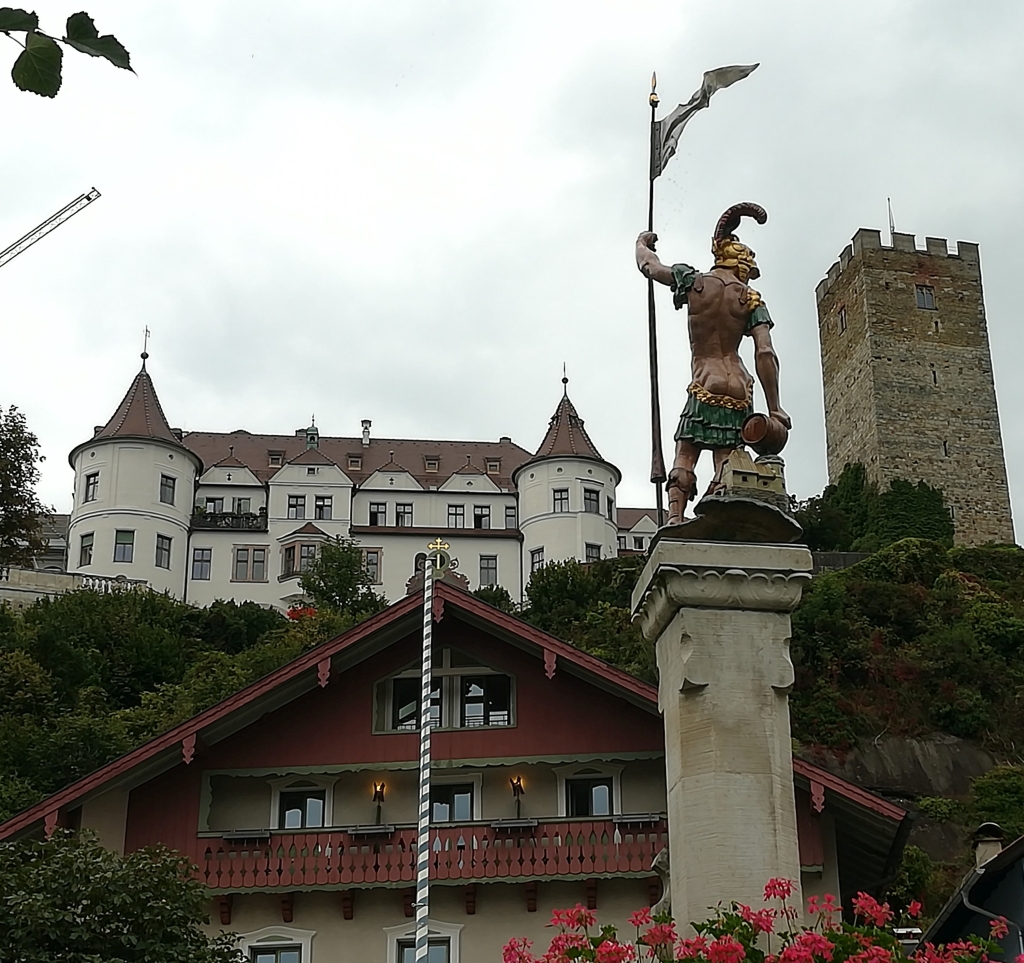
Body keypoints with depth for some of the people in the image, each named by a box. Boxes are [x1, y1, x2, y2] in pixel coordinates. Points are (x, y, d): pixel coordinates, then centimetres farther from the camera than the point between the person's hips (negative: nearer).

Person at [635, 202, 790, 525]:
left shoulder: (693, 281, 4)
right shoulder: (751, 299, 5)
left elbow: (647, 265, 20)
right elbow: (765, 354, -4)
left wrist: (642, 242, 43)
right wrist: (774, 408, -2)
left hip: (704, 388, -2)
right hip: (738, 389, 2)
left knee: (684, 459, -2)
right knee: (725, 465, -2)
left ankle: (675, 519, -22)